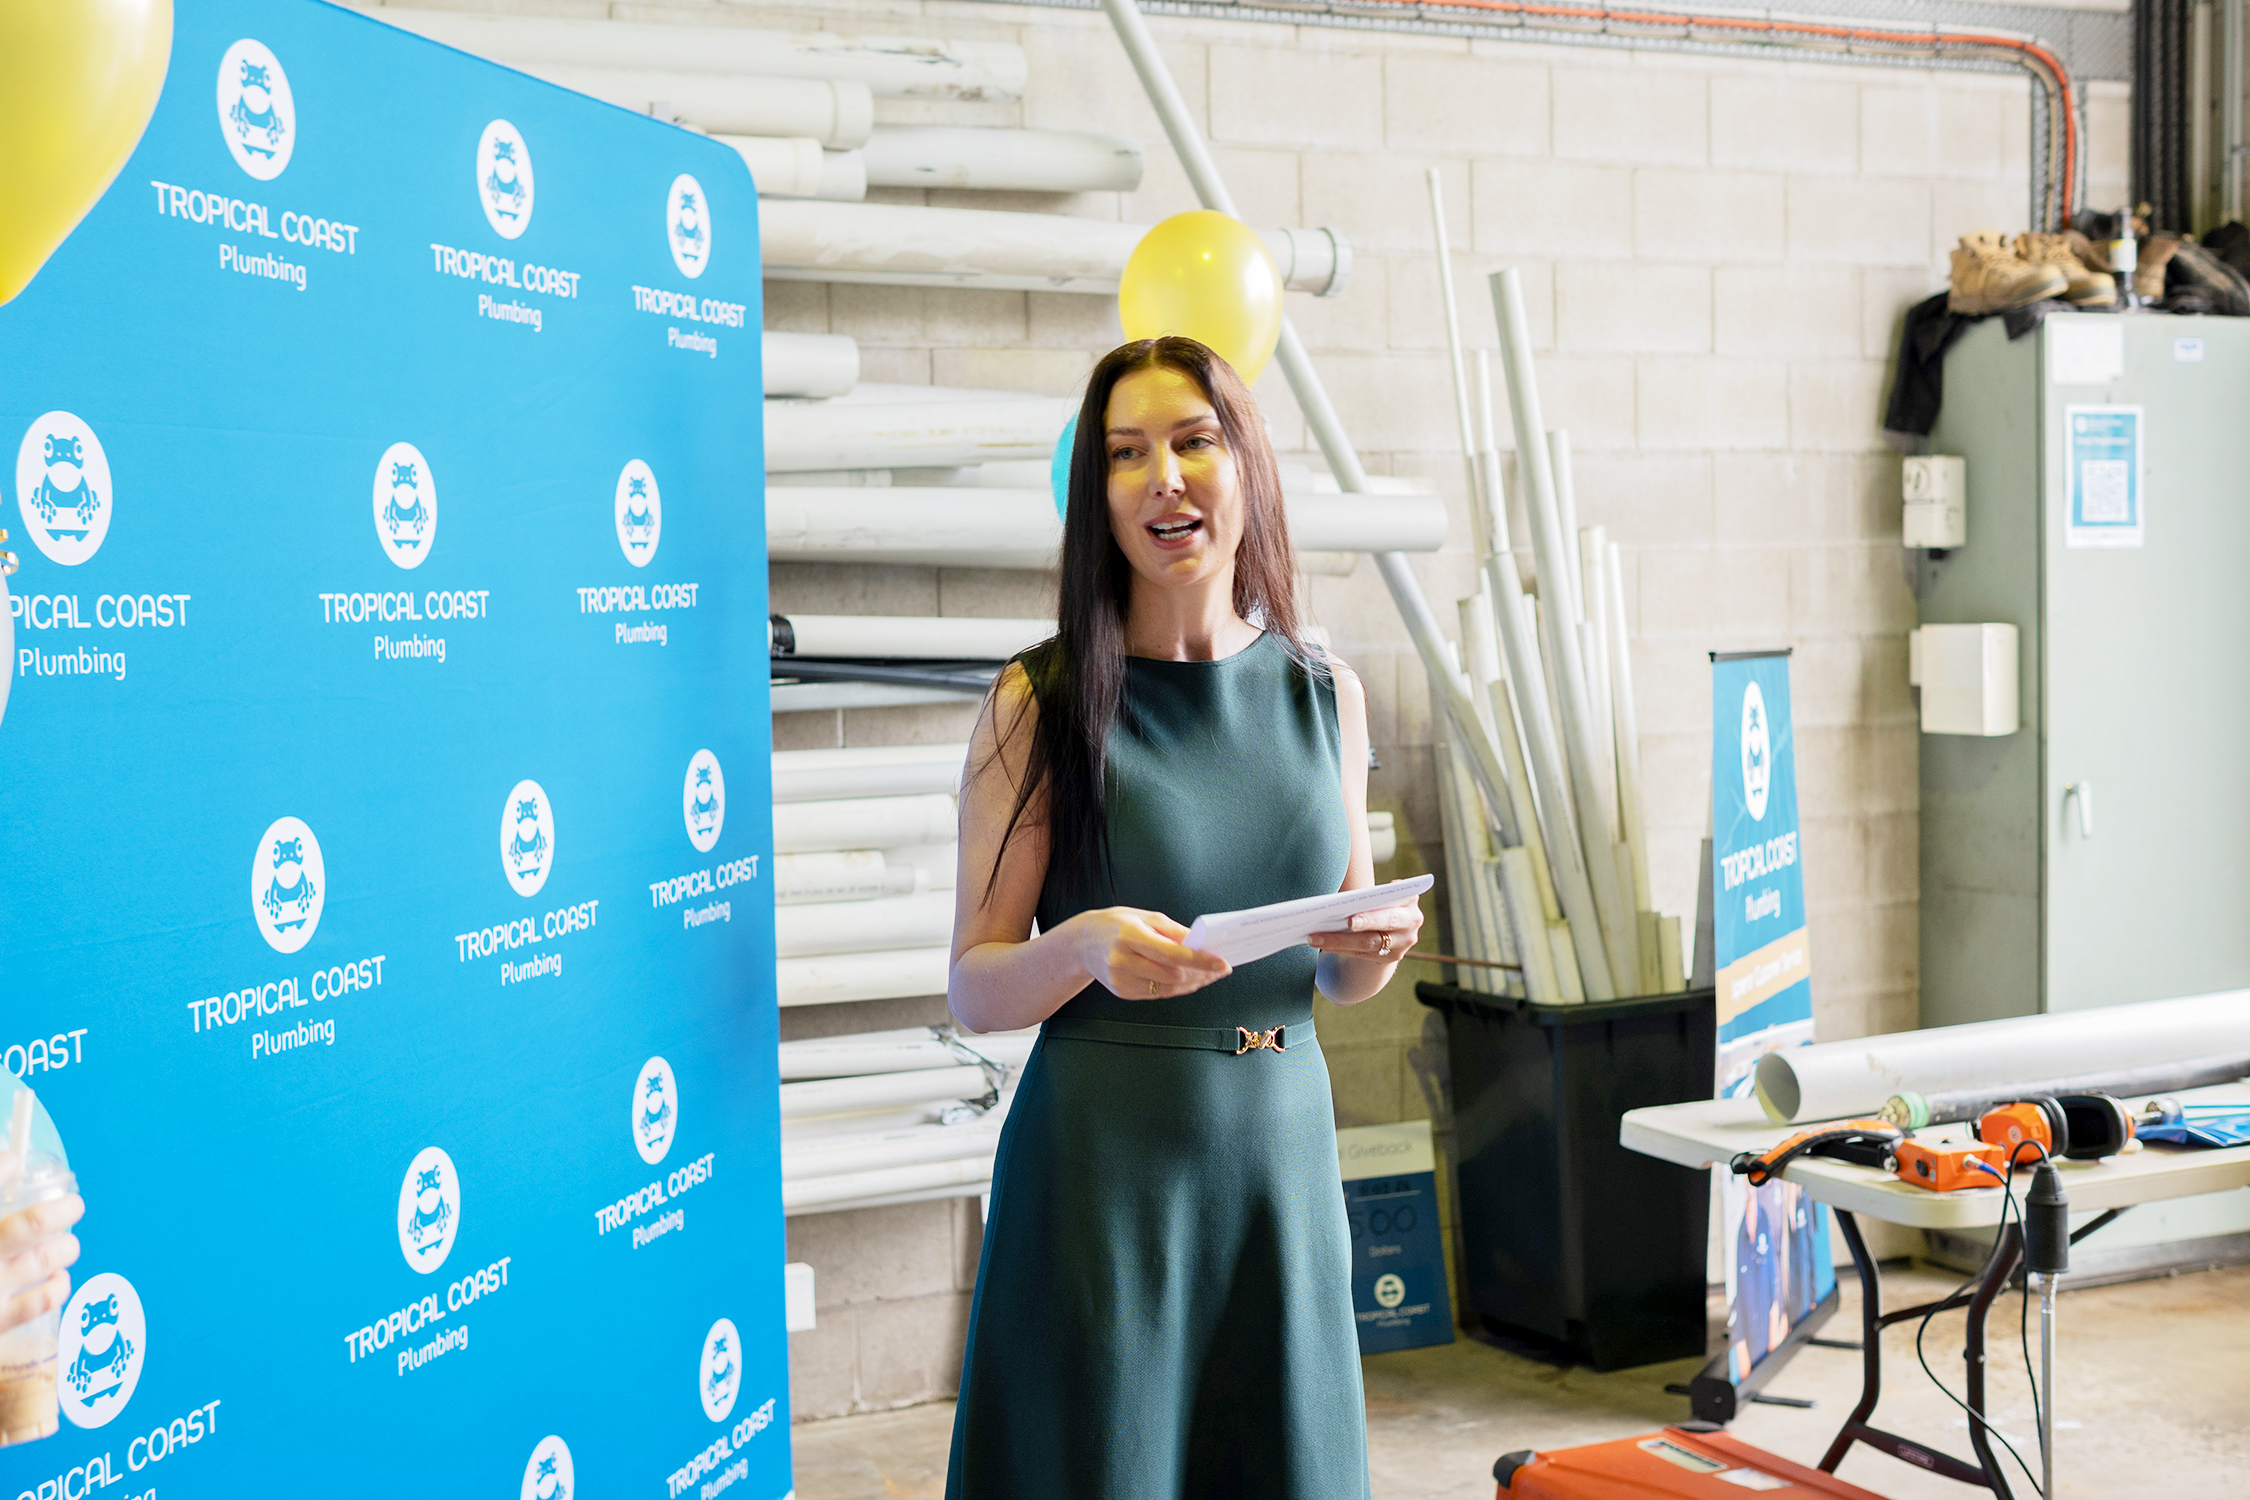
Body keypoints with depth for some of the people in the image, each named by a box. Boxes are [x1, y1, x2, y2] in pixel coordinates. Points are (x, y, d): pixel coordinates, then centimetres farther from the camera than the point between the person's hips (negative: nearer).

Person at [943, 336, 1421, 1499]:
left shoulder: (1324, 695, 5)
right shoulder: (1042, 703, -7)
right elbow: (974, 988, -5)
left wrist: (1378, 946, -8)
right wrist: (1088, 946, -24)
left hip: (1281, 1141, 4)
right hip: (1104, 1153, -4)